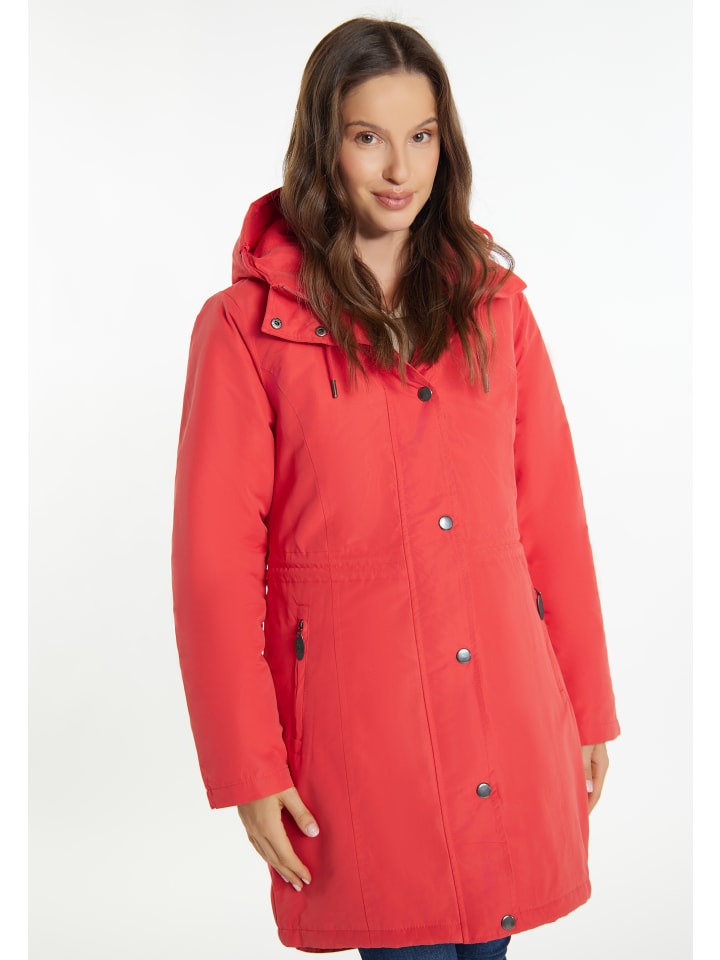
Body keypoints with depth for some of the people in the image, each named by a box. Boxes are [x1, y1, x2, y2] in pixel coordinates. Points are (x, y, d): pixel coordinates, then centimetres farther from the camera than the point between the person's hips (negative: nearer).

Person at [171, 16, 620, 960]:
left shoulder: (495, 303, 7)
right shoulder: (246, 326, -4)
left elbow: (552, 515, 9)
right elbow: (216, 563, -4)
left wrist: (587, 706, 11)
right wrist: (249, 770, -5)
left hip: (507, 703, 4)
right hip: (355, 720, -3)